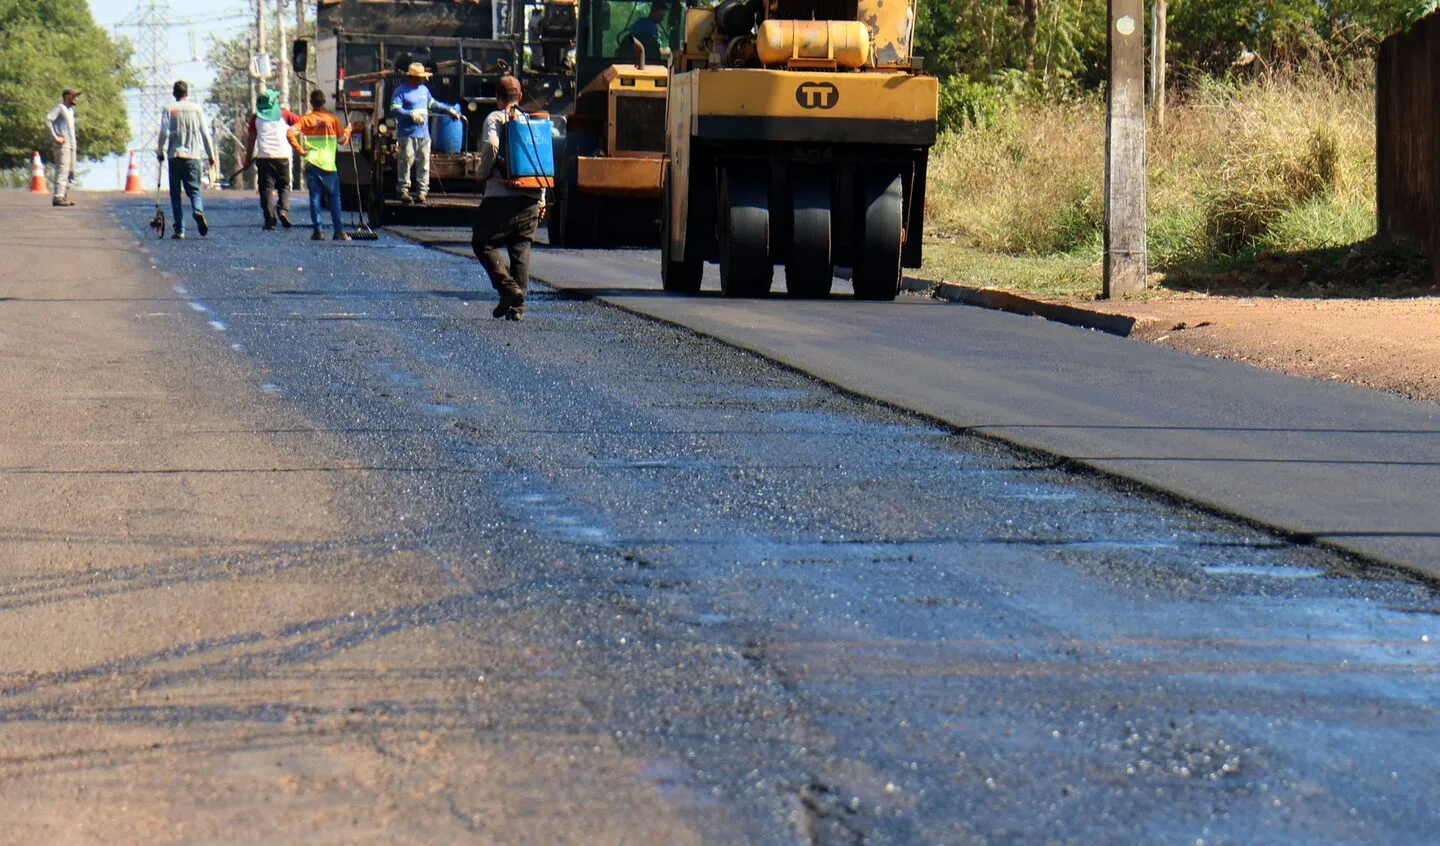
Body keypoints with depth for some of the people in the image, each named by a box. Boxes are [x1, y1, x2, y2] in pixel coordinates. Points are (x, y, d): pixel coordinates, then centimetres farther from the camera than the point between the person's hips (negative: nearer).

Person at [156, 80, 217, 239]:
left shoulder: (169, 110, 1)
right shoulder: (196, 109, 6)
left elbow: (164, 133, -6)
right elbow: (205, 133, 5)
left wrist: (160, 152, 7)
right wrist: (211, 155, 11)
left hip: (175, 156, -1)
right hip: (193, 156, 1)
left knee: (175, 194, 5)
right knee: (194, 189, 6)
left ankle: (179, 230, 0)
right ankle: (198, 210, -28)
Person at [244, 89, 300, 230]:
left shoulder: (256, 117, 9)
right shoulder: (283, 114, 7)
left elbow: (251, 139, 9)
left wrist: (248, 158, 15)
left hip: (263, 157, 0)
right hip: (282, 156, 0)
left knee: (266, 188, 1)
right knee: (284, 186, 11)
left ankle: (269, 220, -7)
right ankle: (283, 210, -13)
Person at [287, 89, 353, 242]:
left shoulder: (306, 119, 1)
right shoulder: (332, 118, -1)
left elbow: (290, 133, -13)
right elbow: (342, 139, 5)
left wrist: (300, 150, -5)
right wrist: (348, 129, 23)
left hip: (311, 164, 1)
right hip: (328, 164, -1)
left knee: (315, 196, 4)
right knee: (334, 197, 5)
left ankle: (317, 231, 0)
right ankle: (339, 231, 0)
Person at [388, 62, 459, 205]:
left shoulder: (424, 89, 17)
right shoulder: (401, 91, -5)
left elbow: (432, 103, 33)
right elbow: (395, 109, -15)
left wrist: (449, 109, 33)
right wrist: (412, 114, -25)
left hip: (424, 134, 7)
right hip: (407, 134, -7)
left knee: (424, 164, 4)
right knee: (406, 162, -8)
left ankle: (422, 192, 8)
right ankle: (403, 191, -2)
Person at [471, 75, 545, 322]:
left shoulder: (494, 119, -2)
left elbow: (491, 146, -19)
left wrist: (483, 172, 0)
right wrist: (542, 198, 15)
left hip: (501, 195, -5)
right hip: (531, 197, 5)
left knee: (483, 243, 7)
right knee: (521, 248, 9)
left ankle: (508, 288, -12)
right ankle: (518, 305, 4)